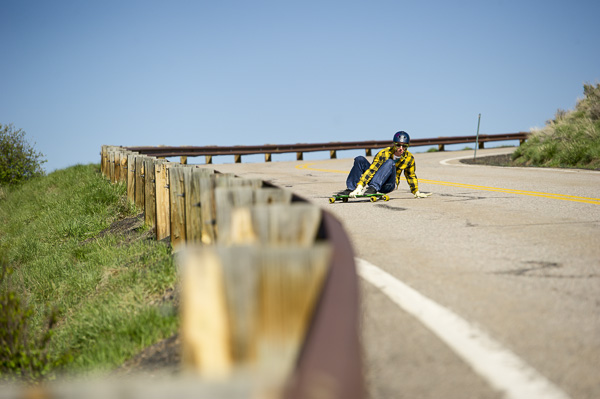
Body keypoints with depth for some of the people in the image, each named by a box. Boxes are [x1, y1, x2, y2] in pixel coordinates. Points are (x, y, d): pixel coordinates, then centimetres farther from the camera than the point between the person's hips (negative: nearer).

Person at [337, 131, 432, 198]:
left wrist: (416, 192, 19)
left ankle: (373, 188, -44)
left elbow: (411, 176, 12)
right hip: (375, 180, 0)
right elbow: (371, 170, -27)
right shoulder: (384, 154, -18)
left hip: (388, 185, 0)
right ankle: (351, 189, -26)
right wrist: (359, 187, -38)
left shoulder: (409, 158, -7)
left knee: (390, 163, -31)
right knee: (360, 160, -22)